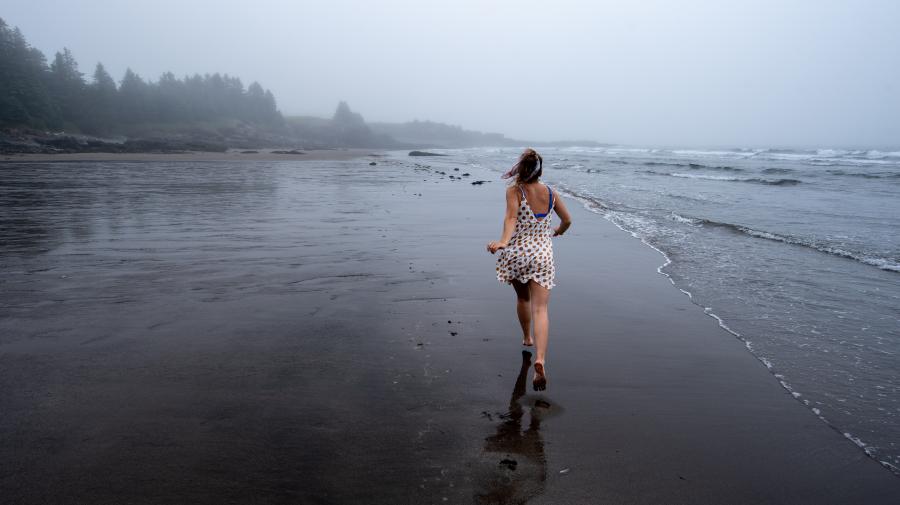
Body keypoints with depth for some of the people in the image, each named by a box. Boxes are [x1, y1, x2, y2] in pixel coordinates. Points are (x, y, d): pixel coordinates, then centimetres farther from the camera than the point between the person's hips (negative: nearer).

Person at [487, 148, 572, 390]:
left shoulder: (514, 191, -8)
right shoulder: (551, 193, 3)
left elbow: (511, 217, -26)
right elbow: (567, 220, 14)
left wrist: (503, 241, -39)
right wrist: (557, 231, 35)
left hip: (516, 253, -1)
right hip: (542, 255, 1)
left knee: (522, 299, 25)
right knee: (540, 309, -6)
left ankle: (527, 338, 48)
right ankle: (540, 359, -24)